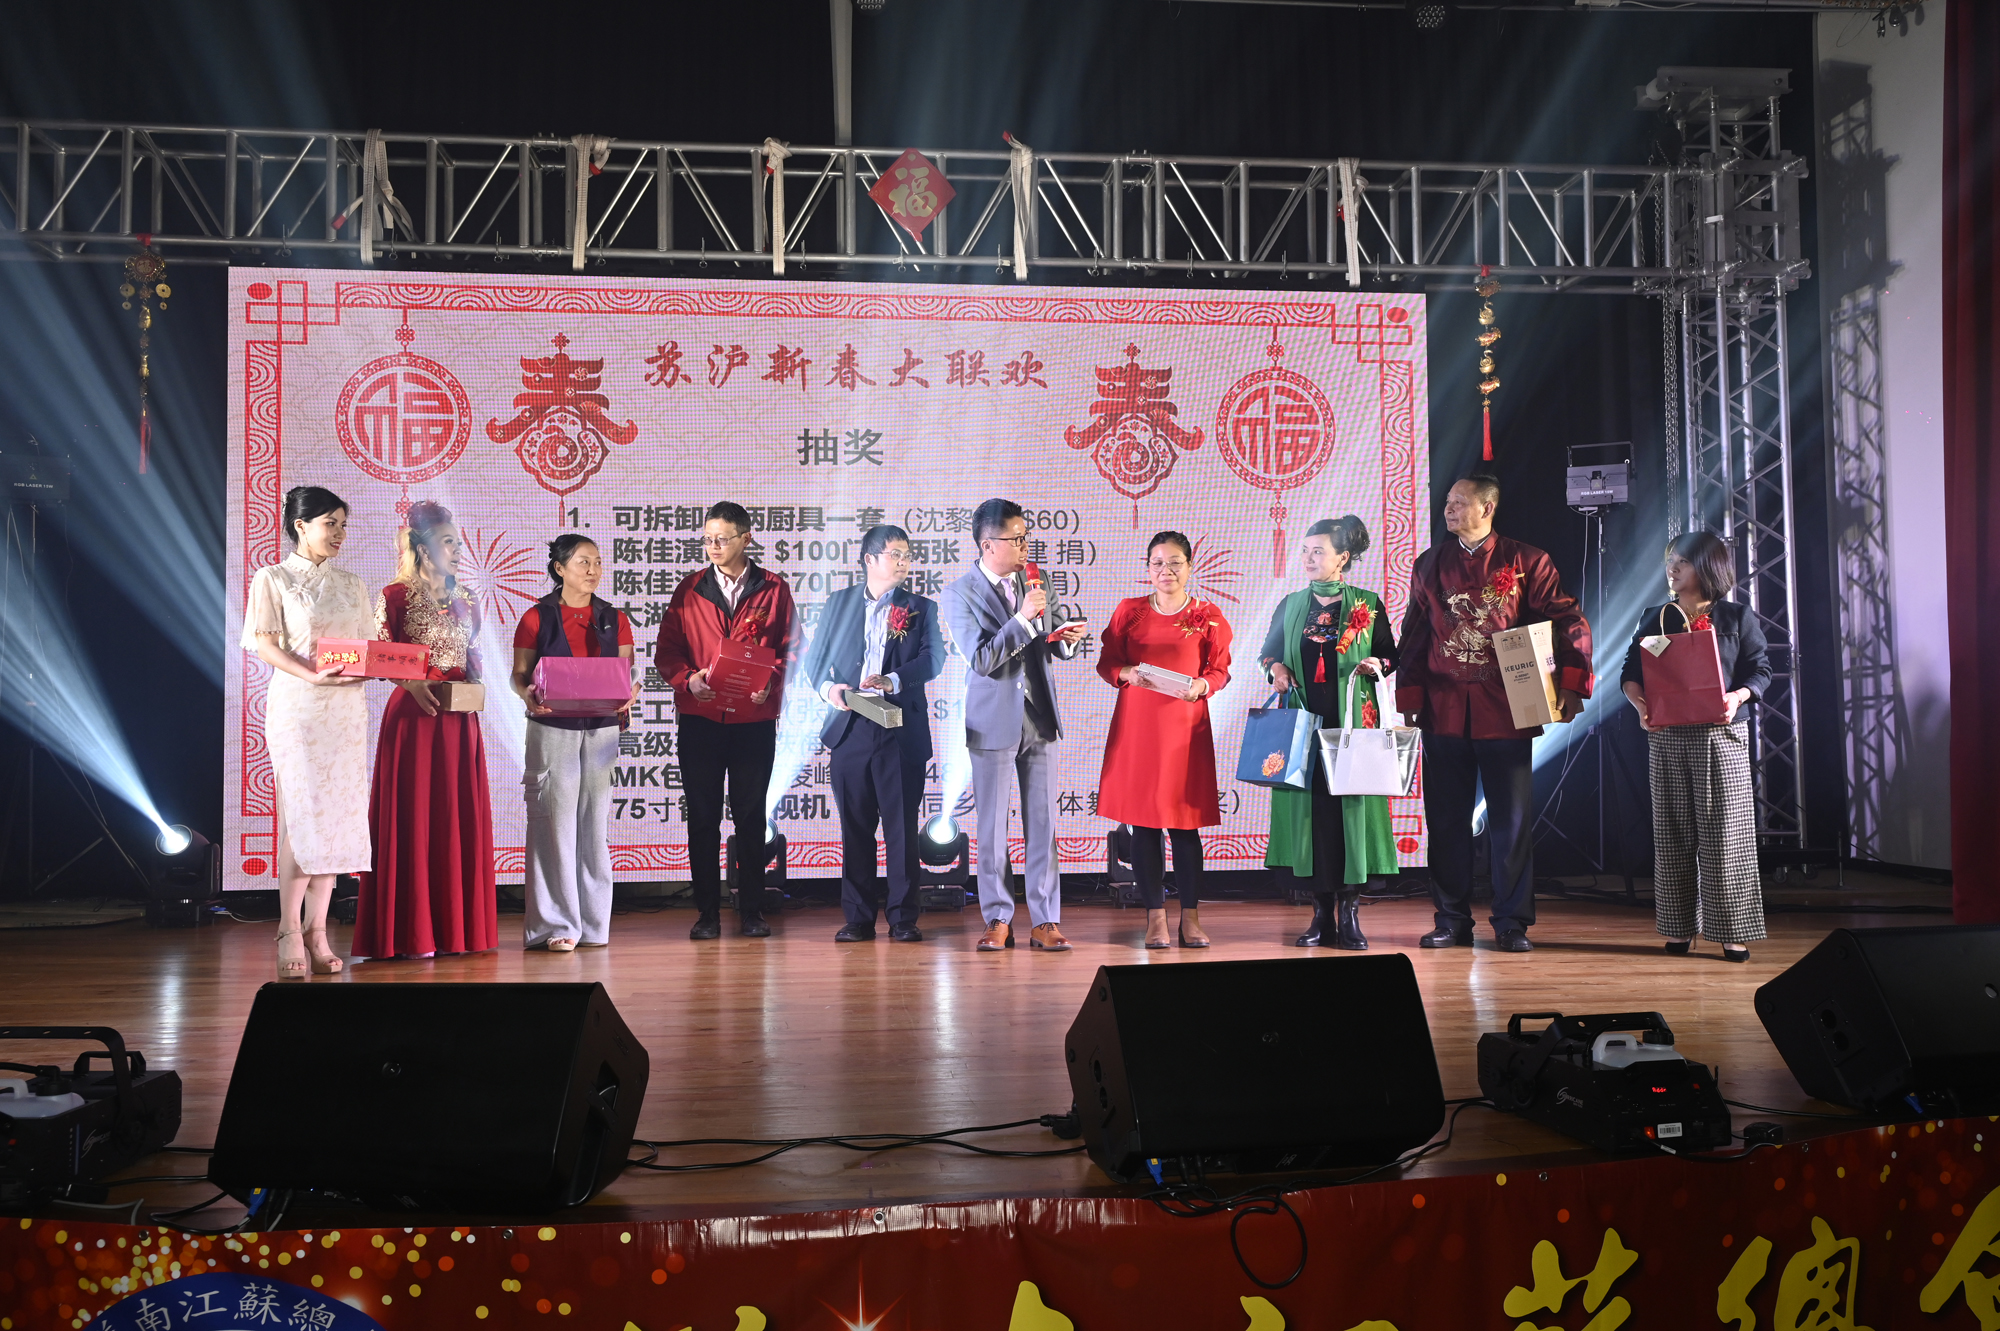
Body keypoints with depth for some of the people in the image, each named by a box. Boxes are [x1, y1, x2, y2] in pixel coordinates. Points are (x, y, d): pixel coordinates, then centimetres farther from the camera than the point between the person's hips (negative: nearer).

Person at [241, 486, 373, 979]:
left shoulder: (352, 585, 17)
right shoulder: (272, 579, 3)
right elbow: (264, 644, -6)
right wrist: (314, 675, -21)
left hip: (347, 709, 5)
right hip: (296, 706, -5)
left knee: (337, 817, 1)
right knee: (302, 815, -9)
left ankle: (316, 930, 5)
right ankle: (290, 931, -3)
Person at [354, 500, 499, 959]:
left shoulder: (464, 601, 15)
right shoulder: (397, 596, -2)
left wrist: (474, 684, 1)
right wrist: (414, 683, -19)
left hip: (459, 719, 6)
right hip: (415, 715, -5)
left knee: (460, 816, 6)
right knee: (414, 817, -4)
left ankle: (458, 925, 13)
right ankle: (411, 933, 1)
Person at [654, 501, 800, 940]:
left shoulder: (773, 589, 4)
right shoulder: (690, 590, 9)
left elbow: (790, 649, 3)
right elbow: (666, 651, 7)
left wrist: (770, 683, -16)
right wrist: (687, 679, -12)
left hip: (755, 718, -1)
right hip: (700, 718, 1)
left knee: (750, 815, 6)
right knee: (702, 816, 4)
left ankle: (751, 911, 14)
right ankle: (707, 912, 11)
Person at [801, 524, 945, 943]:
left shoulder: (921, 607, 9)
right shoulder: (839, 603, 13)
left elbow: (933, 659, -5)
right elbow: (815, 658, 11)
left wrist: (891, 681, -22)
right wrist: (828, 687, -10)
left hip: (901, 732, -1)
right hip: (850, 730, 1)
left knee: (902, 827, -1)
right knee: (855, 827, 5)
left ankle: (903, 919, 7)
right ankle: (858, 919, 13)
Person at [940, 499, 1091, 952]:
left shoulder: (1034, 583, 7)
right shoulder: (960, 594, -7)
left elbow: (1056, 644, 15)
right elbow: (981, 660, -17)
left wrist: (1067, 638, -9)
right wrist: (1024, 618, -23)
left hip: (1038, 717, 4)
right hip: (993, 722, -4)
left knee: (1043, 821, 3)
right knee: (992, 825, 4)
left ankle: (1045, 921, 8)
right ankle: (998, 920, 15)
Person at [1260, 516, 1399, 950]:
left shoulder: (1367, 605, 4)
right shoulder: (1291, 605, 11)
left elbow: (1391, 656, 8)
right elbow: (1268, 651, 19)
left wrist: (1377, 665, -13)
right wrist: (1276, 668, -2)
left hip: (1353, 722, -2)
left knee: (1351, 805, -5)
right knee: (1310, 804, -1)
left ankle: (1349, 913, 1)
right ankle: (1322, 912, 7)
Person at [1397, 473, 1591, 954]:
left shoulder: (1525, 562, 1)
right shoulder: (1429, 564, 10)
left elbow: (1571, 623, -2)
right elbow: (1414, 637, 12)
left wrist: (1571, 685, -14)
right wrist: (1409, 700, 4)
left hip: (1505, 711, -2)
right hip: (1443, 711, 3)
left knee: (1510, 820, 3)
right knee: (1446, 820, 6)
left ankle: (1512, 922, 13)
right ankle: (1452, 920, 15)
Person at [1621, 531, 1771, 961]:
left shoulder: (1737, 618, 5)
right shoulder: (1655, 619, 12)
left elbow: (1760, 669, 1)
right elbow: (1632, 672, 7)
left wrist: (1737, 696, -18)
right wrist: (1640, 705, -12)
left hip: (1721, 735, -3)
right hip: (1667, 737, 3)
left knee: (1724, 832, -4)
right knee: (1673, 834, 4)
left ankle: (1731, 929, 1)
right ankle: (1679, 926, 10)